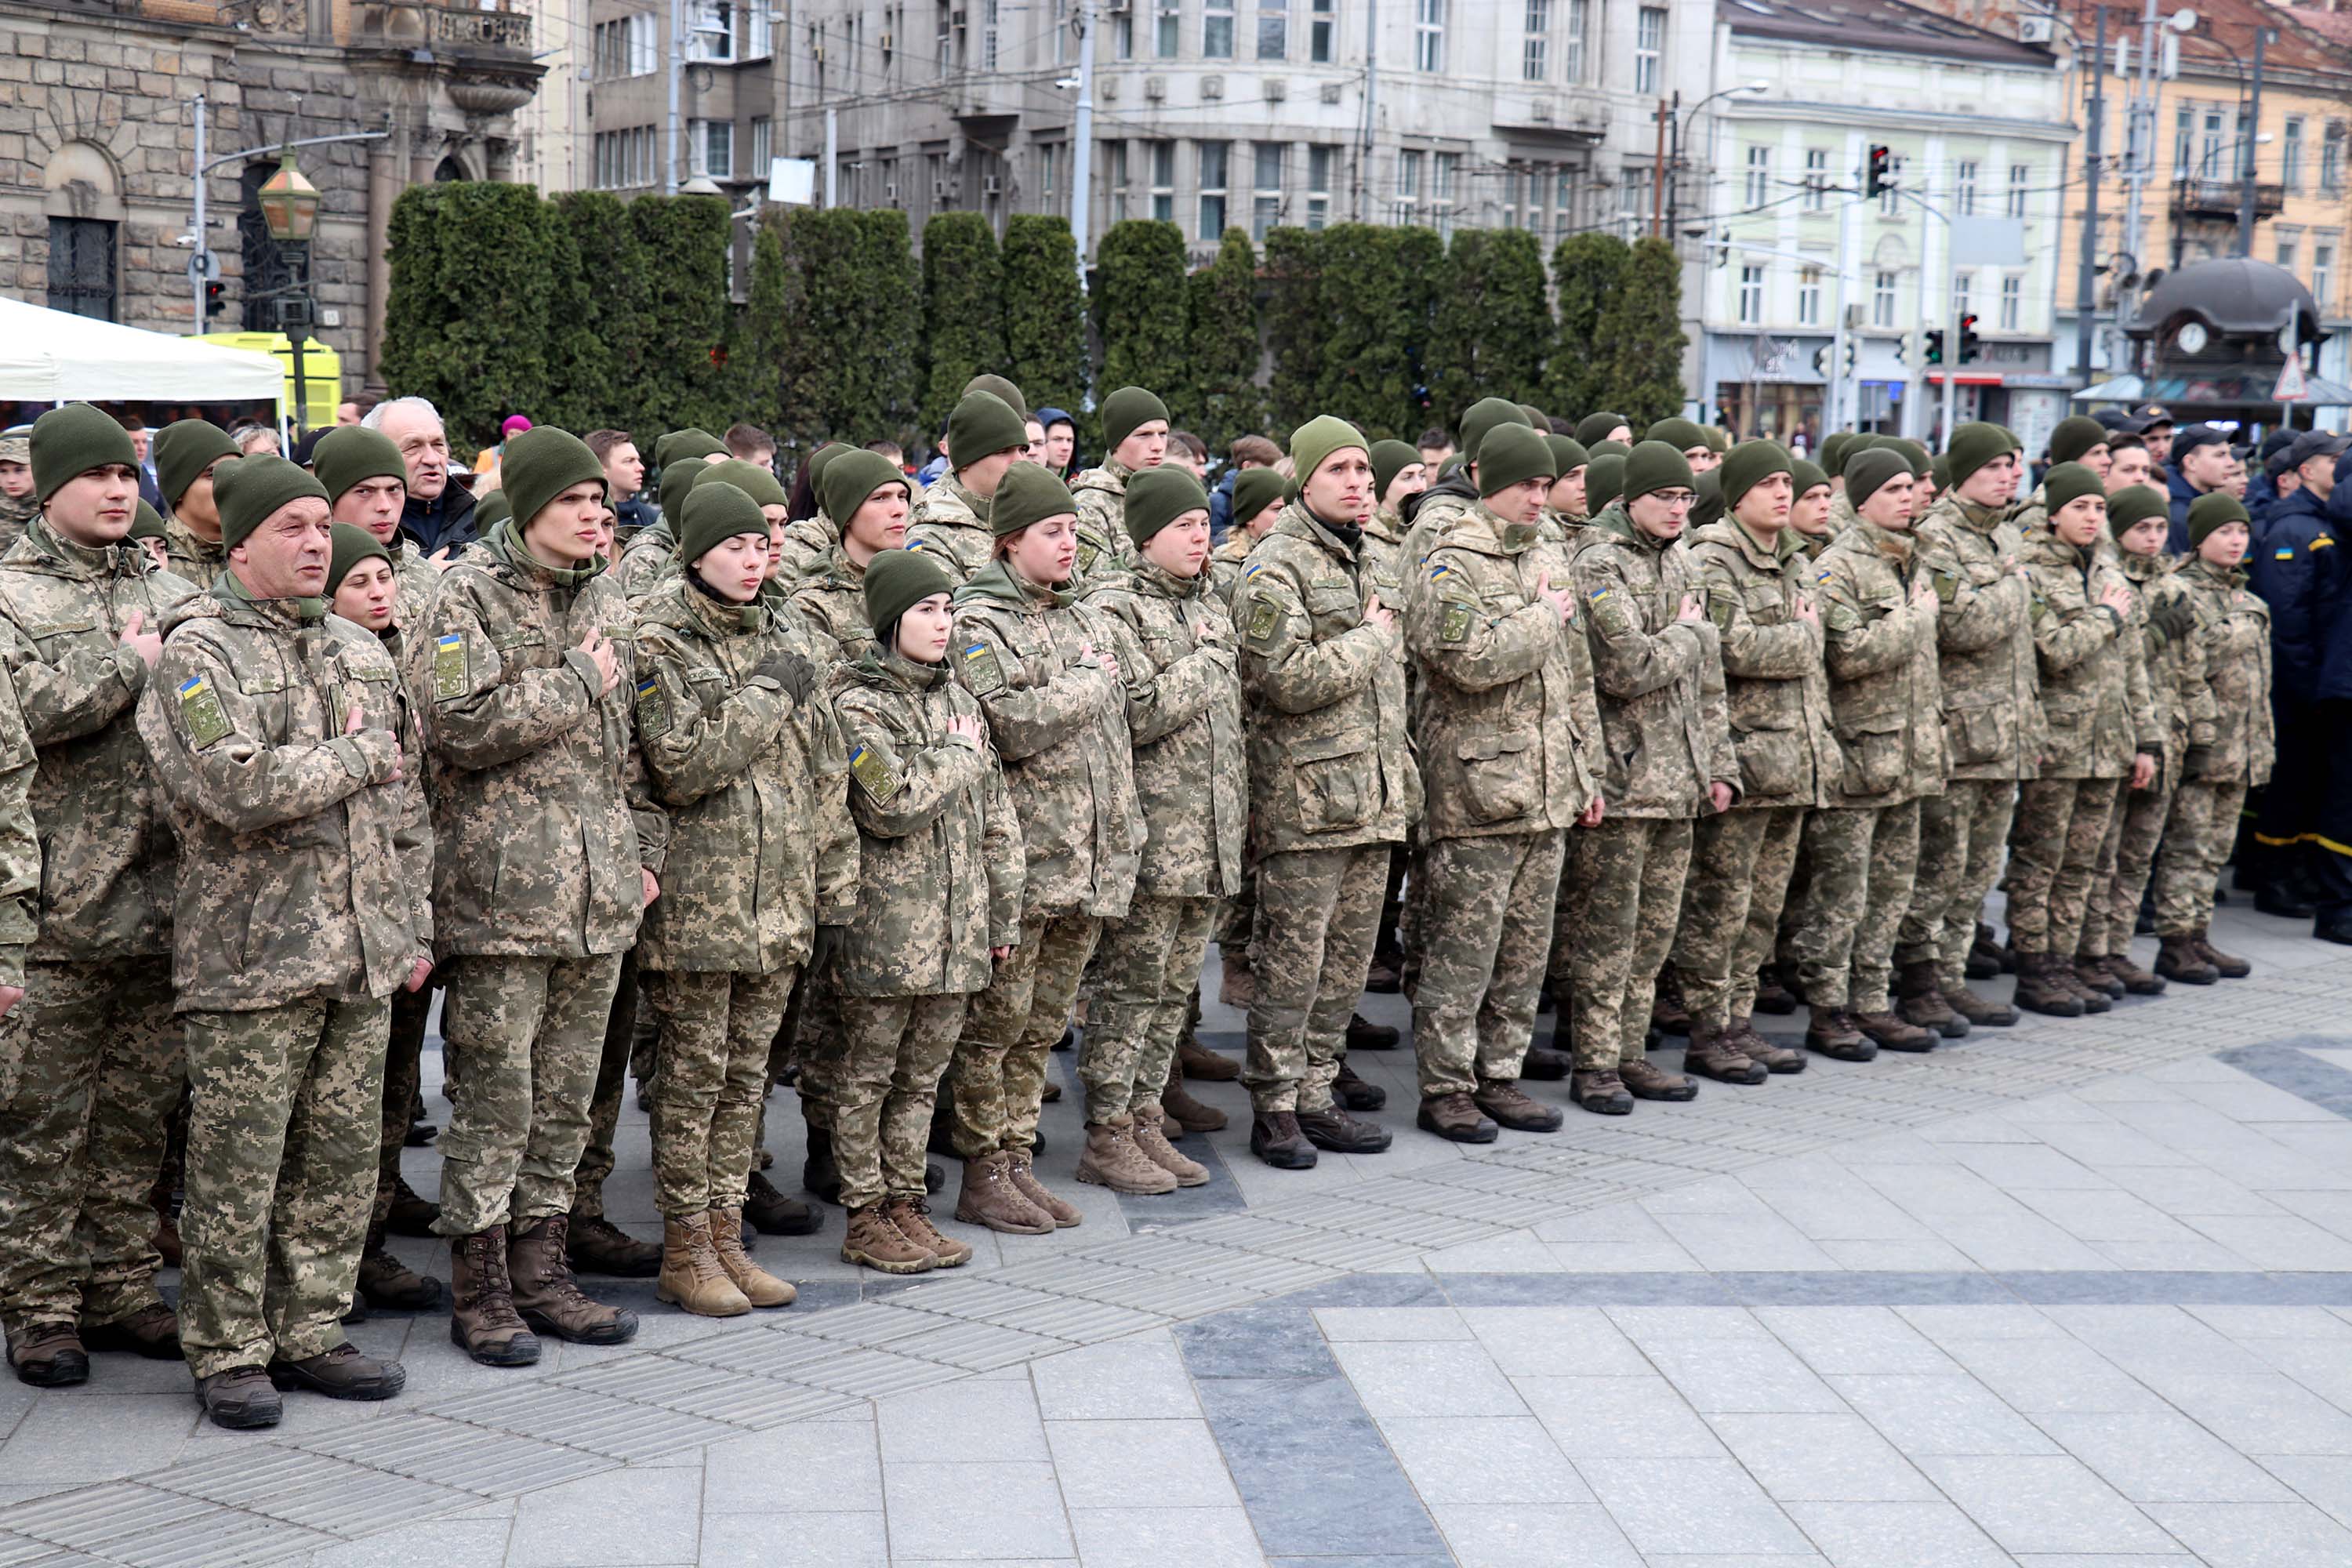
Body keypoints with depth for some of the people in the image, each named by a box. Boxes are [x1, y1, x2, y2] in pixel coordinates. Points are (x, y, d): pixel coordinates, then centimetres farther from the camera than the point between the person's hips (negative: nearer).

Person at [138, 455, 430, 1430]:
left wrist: (413, 925, 15)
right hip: (251, 958, -6)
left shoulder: (361, 651, 15)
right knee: (238, 1168, 0)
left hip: (362, 954, 6)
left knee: (340, 1159, 10)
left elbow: (405, 805, 20)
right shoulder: (200, 651, -6)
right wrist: (364, 754, -9)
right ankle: (228, 1354, 12)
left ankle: (309, 1334, 22)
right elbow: (242, 789, -21)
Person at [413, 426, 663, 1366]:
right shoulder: (470, 598, -6)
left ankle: (540, 1269, 21)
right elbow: (462, 725, -18)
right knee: (496, 1091, -3)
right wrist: (579, 683, -11)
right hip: (503, 890, -6)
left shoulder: (605, 604, 15)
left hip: (600, 891, 7)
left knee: (567, 1091, 11)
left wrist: (645, 849, 14)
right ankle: (480, 1290, 7)